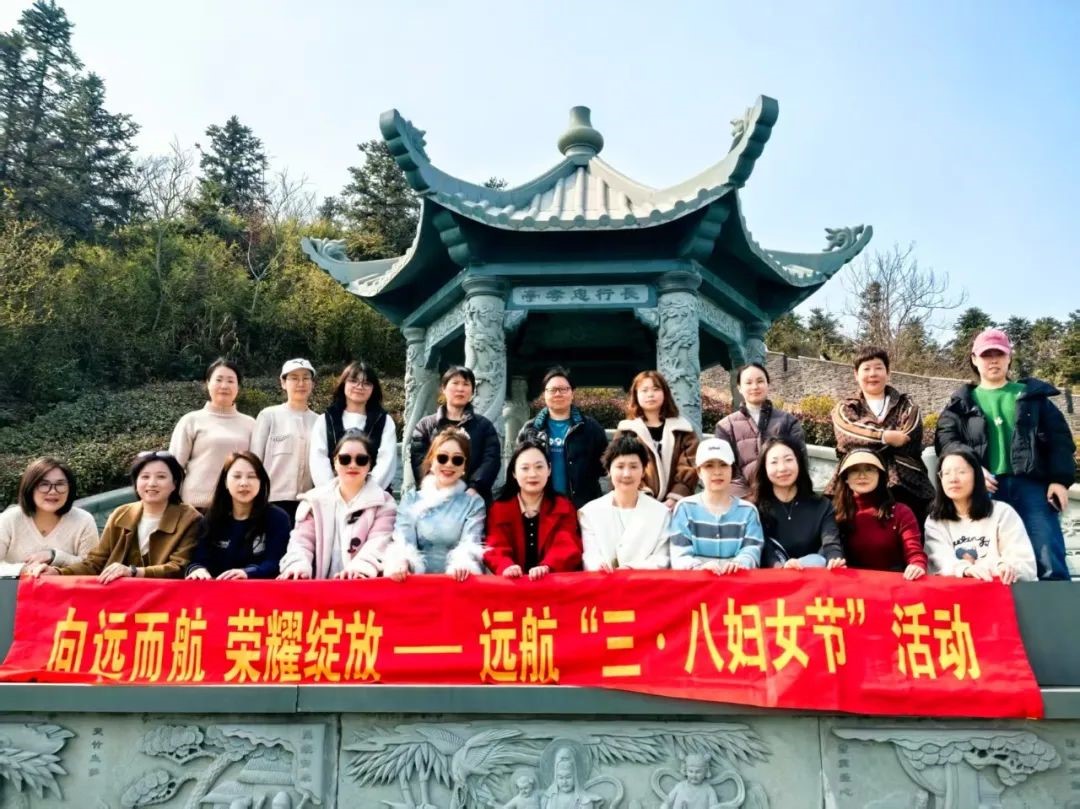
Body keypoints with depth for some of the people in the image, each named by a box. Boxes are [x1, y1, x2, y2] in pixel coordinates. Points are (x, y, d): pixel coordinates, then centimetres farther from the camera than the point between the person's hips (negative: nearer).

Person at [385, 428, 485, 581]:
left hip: (457, 579, 0)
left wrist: (461, 563, -29)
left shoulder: (474, 502, 10)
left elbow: (470, 543, -6)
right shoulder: (411, 498, 14)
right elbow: (403, 540, 1)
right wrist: (401, 560, -23)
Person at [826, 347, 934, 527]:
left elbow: (908, 440, -4)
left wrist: (866, 443, -8)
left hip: (905, 485, 1)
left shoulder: (906, 405, 17)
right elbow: (849, 438, -6)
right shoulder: (845, 408, 16)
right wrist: (885, 436, -15)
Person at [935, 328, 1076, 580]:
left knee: (1050, 564, -5)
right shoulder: (962, 403, 17)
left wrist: (1060, 479, -4)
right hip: (984, 488, 0)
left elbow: (1059, 437, 10)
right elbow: (946, 438, 3)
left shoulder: (1033, 395, 18)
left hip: (1031, 485, 0)